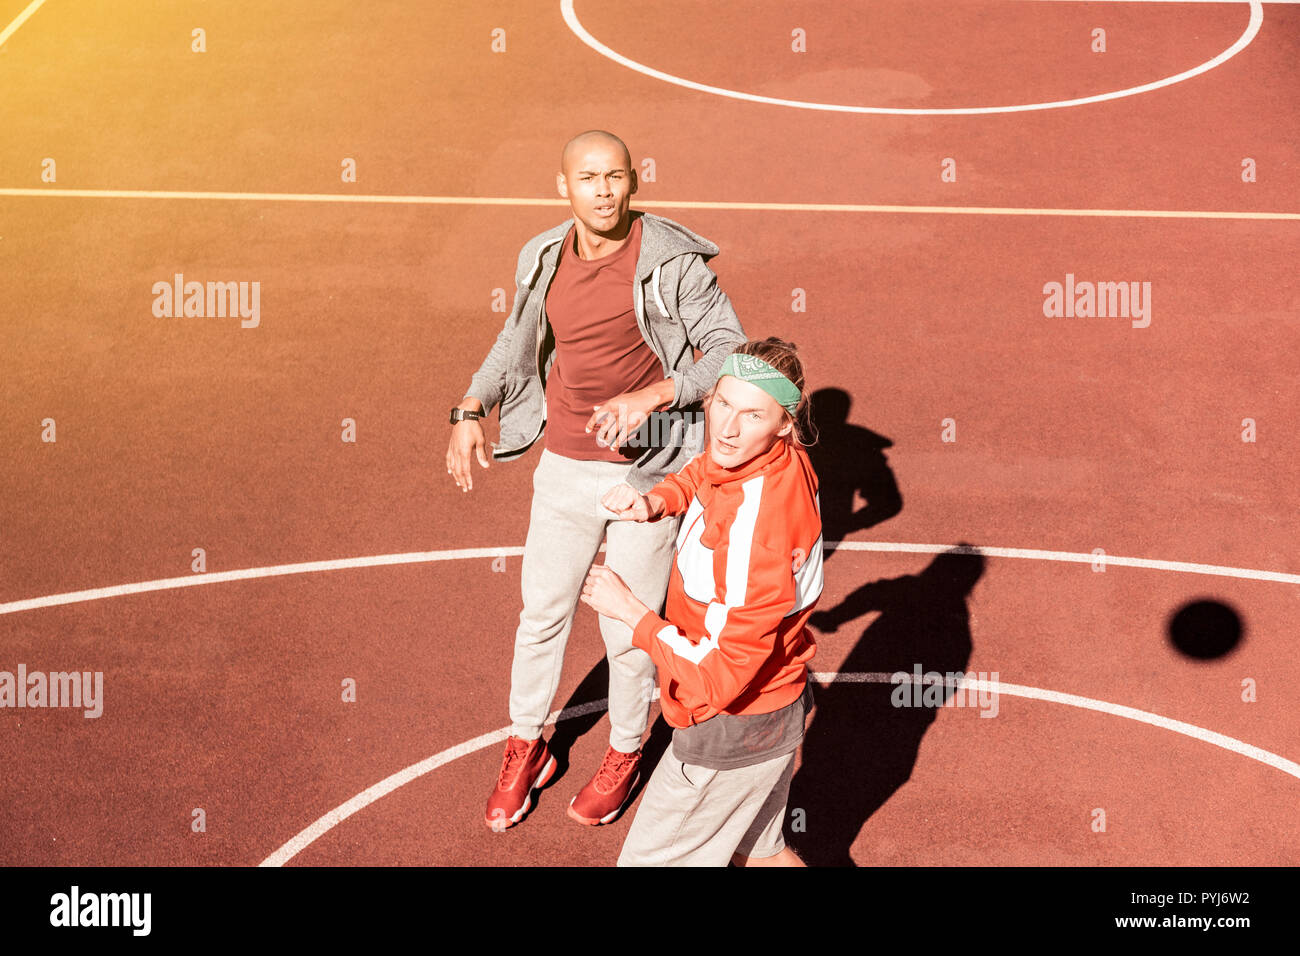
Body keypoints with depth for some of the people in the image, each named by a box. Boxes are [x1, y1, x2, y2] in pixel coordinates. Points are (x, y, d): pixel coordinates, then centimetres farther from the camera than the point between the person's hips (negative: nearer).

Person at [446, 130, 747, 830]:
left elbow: (729, 351, -16)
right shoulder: (544, 259, 0)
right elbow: (516, 345, 15)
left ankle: (625, 754, 34)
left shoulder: (673, 261, -16)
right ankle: (526, 751, 37)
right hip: (565, 468, 4)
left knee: (629, 629, 7)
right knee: (541, 614, 14)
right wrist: (469, 412, 0)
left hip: (647, 471, -4)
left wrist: (650, 396, -30)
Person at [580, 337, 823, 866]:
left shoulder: (754, 531, -36)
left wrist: (626, 608, -21)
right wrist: (656, 499, -6)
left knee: (649, 859, 12)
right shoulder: (789, 461, -9)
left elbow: (718, 674, -32)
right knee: (757, 852, 31)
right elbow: (701, 475, 16)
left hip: (733, 733, -9)